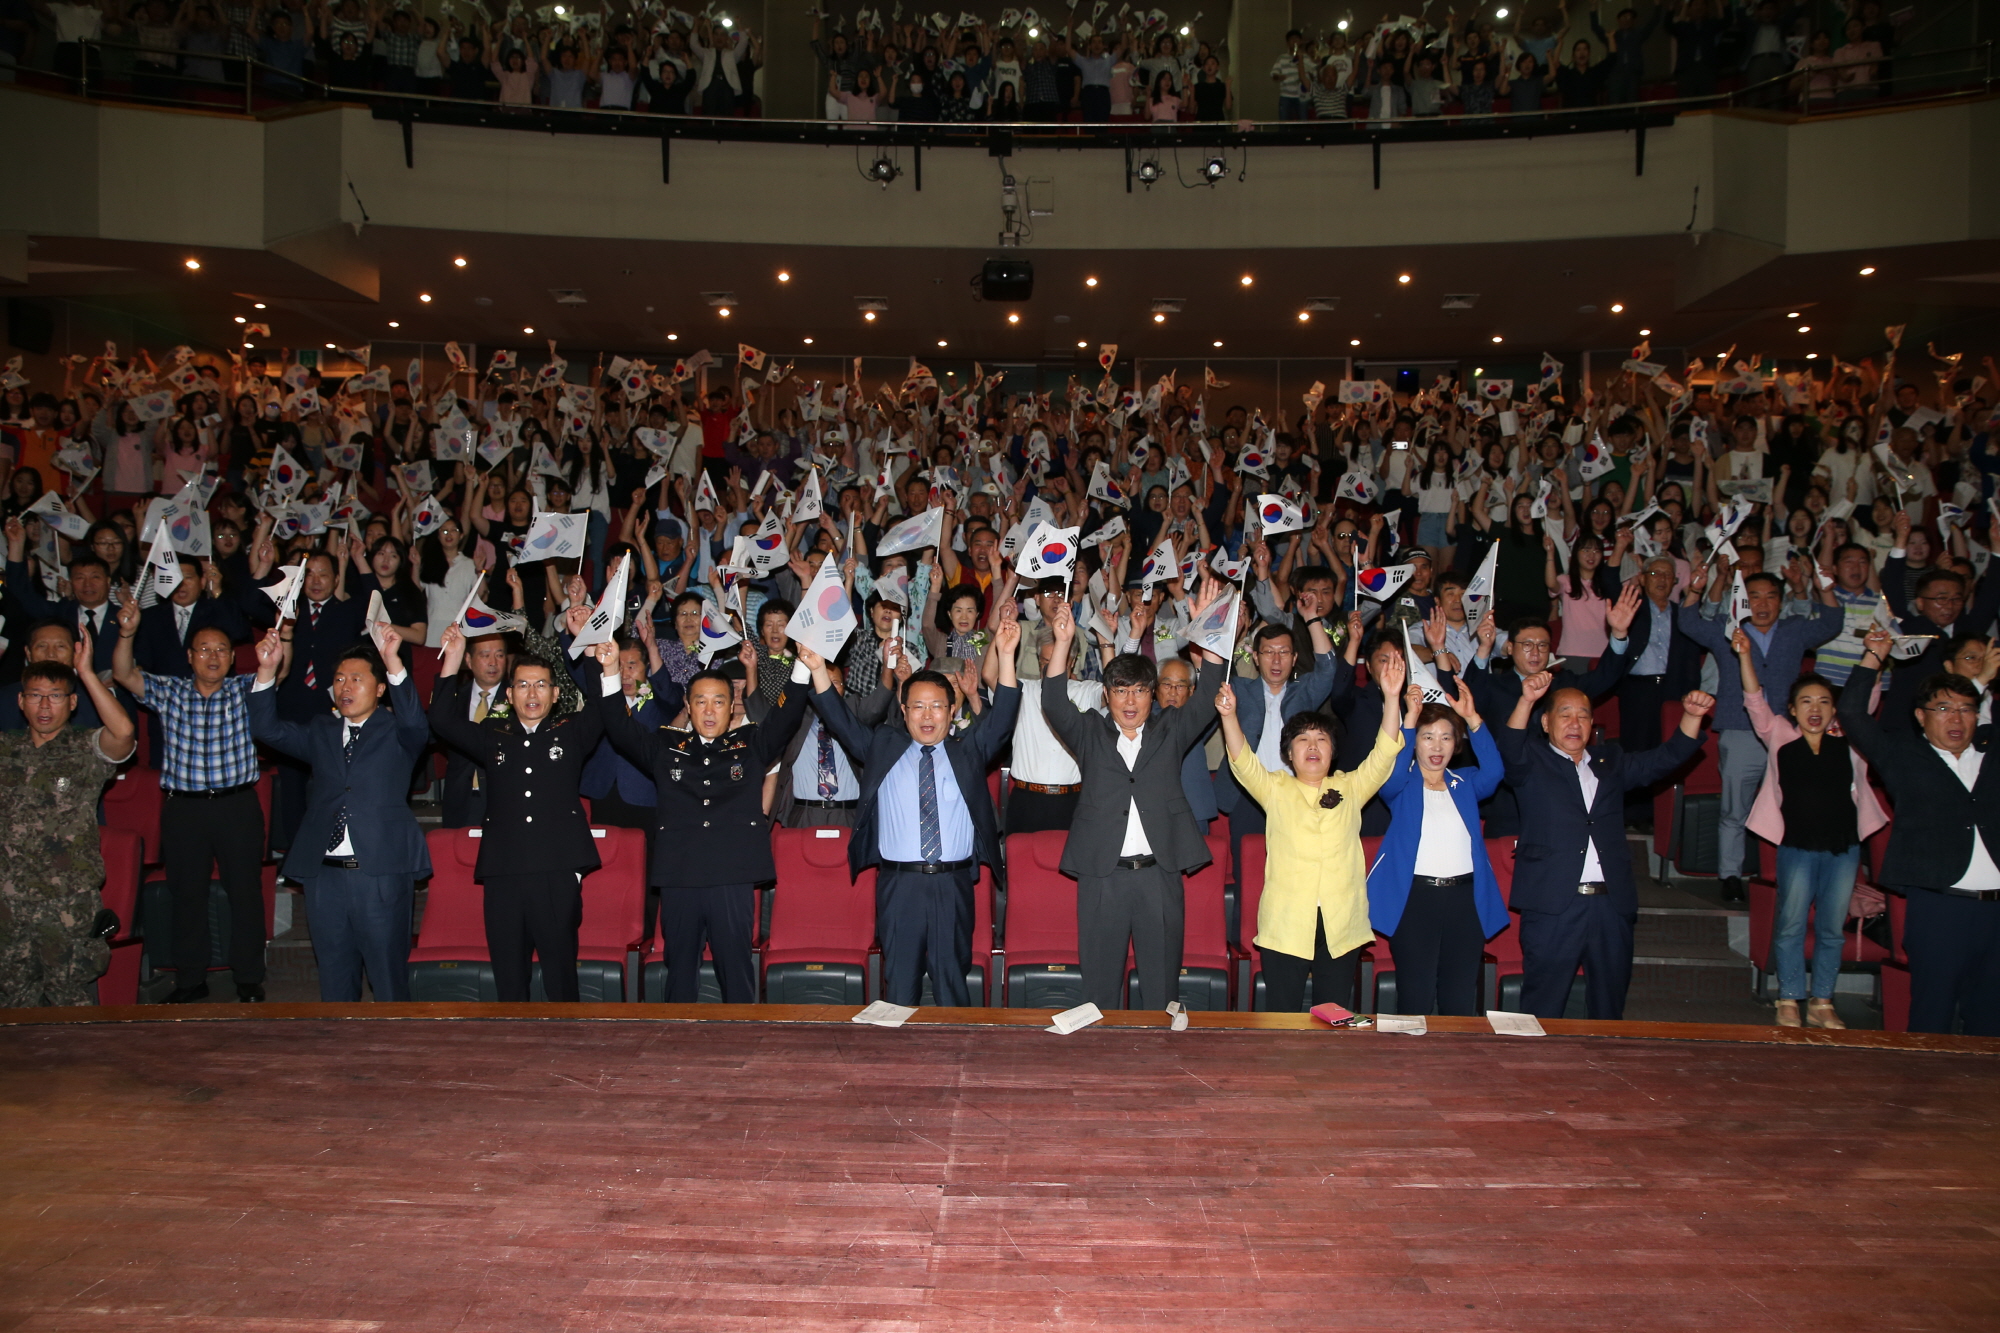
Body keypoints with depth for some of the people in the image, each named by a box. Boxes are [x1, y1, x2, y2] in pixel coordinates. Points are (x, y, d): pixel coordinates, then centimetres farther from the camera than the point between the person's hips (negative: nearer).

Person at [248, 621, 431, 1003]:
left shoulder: (396, 732, 5)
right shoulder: (321, 732, 18)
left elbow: (415, 722, -17)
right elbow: (268, 729, 7)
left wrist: (393, 661, -29)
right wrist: (268, 670, -6)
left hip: (381, 874, -4)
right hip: (324, 873, 4)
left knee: (389, 978, 0)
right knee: (334, 977, 12)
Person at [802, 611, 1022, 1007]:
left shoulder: (968, 749, 10)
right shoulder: (882, 747, 12)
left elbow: (1001, 717, 0)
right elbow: (840, 721, 6)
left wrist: (1006, 655, -13)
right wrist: (818, 669, -7)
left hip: (954, 883, 0)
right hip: (898, 882, 0)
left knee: (952, 978, 6)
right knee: (899, 981, 2)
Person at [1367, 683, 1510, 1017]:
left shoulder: (1466, 785, 13)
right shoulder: (1403, 786, 6)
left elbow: (1494, 771, -7)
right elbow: (1392, 772, -17)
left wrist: (1472, 718, -18)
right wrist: (1410, 718, -26)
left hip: (1465, 899, 3)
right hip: (1415, 898, -3)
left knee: (1461, 1001, 6)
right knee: (1415, 1001, -2)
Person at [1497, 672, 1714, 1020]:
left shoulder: (1610, 763, 21)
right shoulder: (1533, 763, 6)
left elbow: (1666, 758, 16)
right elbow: (1509, 749, -14)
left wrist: (1692, 716, -1)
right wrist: (1527, 700, -30)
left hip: (1611, 904, 5)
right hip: (1553, 905, -5)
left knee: (1610, 1005, 12)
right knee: (1543, 1008, -1)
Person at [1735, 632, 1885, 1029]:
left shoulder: (1847, 740, 4)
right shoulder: (1780, 737, -1)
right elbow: (1755, 701, -10)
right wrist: (1745, 656, -22)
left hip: (1844, 847, 2)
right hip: (1797, 846, -2)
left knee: (1832, 929, 10)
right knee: (1791, 925, 4)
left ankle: (1822, 1003, 20)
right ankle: (1789, 1001, 13)